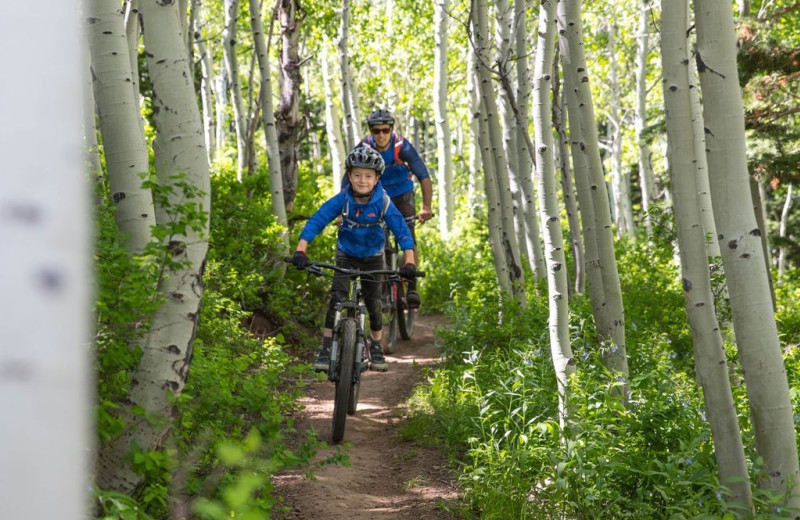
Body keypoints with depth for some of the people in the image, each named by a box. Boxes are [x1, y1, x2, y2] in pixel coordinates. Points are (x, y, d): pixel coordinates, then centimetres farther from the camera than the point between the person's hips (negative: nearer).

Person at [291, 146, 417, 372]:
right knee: (336, 296, -15)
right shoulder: (342, 199, -23)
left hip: (372, 256, 0)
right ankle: (326, 348, -9)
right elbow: (316, 221, -26)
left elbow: (402, 230, -27)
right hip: (346, 254, 0)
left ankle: (376, 346, 23)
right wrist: (300, 251, -37)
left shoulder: (383, 202, -25)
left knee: (373, 302, 0)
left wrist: (409, 262, -39)